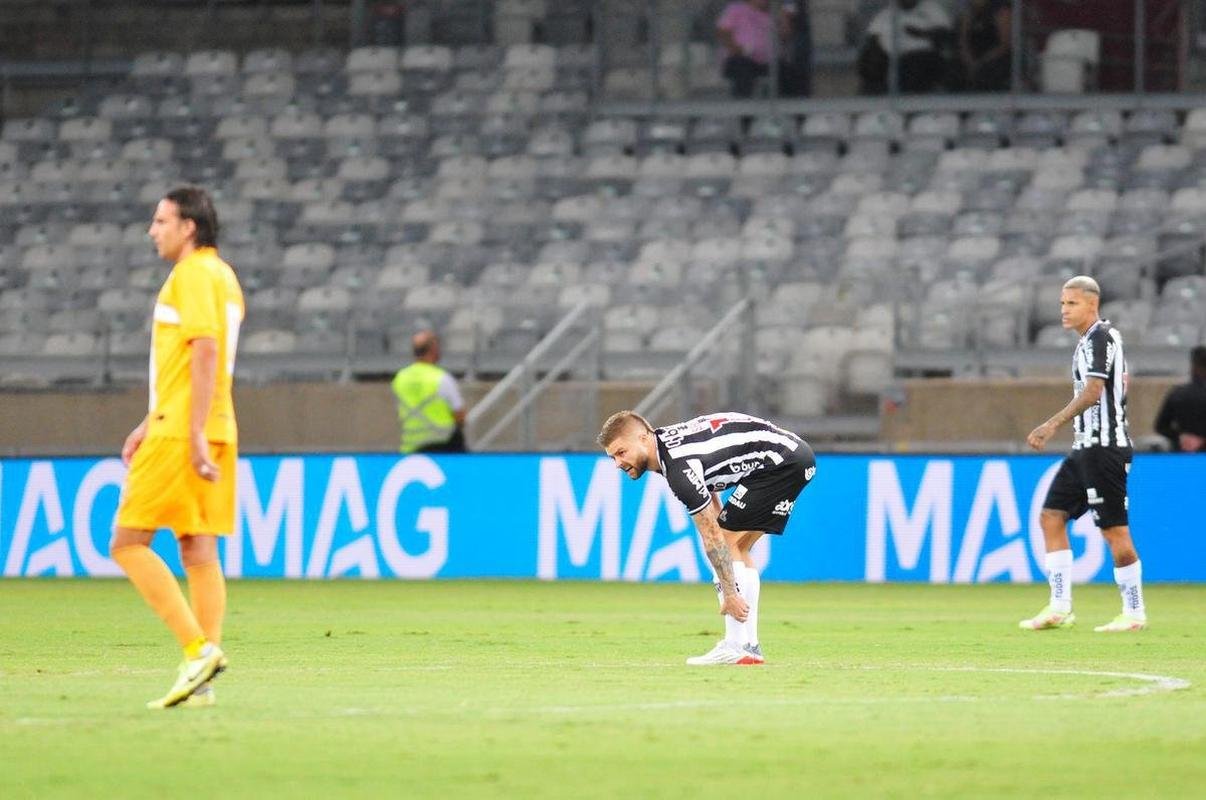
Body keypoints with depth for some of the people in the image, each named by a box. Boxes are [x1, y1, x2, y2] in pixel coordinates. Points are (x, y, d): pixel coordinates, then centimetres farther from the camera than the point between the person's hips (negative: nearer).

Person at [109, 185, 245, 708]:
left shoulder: (193, 274, -10)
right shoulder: (221, 276, 19)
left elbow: (205, 352, -20)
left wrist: (195, 435, -23)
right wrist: (150, 425, 26)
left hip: (182, 432, -9)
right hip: (214, 434, 9)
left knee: (128, 543, -6)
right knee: (199, 551, 5)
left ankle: (198, 650, -14)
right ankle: (201, 681, 1)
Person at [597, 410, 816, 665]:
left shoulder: (679, 467, -23)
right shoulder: (666, 440, 7)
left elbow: (711, 536, -21)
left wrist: (730, 595, -17)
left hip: (782, 460, -10)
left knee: (727, 543, -10)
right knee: (737, 548, 12)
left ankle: (736, 648, -13)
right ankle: (750, 645, 11)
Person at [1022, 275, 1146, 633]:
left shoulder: (1099, 337, -12)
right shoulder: (1091, 340, 18)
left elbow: (1093, 392, -23)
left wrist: (1053, 425, -29)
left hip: (1103, 449, -11)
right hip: (1087, 447, 11)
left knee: (1114, 530, -7)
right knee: (1051, 517, 6)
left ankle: (1134, 613, 0)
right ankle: (1060, 607, 4)